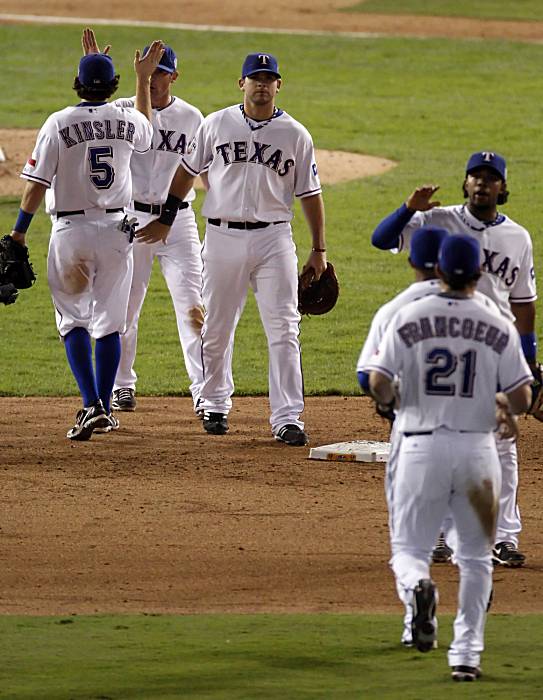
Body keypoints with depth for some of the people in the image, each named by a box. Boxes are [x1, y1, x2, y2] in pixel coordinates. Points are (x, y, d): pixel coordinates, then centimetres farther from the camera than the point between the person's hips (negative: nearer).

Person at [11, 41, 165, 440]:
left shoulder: (59, 123, -11)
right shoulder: (128, 121, -1)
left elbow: (37, 184, -11)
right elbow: (146, 133, 27)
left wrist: (19, 232, -2)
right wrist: (144, 79, 32)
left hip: (70, 231, -2)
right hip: (116, 228, 2)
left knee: (73, 320, 5)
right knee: (109, 322, 8)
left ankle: (91, 405, -10)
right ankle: (104, 410, 11)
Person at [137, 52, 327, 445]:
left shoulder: (296, 135, 4)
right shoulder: (216, 125, 4)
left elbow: (310, 194, 7)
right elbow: (188, 172, 14)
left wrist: (319, 250, 5)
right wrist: (165, 218, 14)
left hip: (274, 238, -1)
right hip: (224, 236, 1)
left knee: (284, 330, -9)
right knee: (217, 330, 8)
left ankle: (287, 418, -10)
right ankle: (216, 405, 28)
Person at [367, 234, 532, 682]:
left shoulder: (408, 318, -4)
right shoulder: (499, 327, -2)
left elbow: (378, 384, -10)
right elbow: (522, 400, -4)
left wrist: (395, 401, 12)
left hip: (421, 446, -1)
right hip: (478, 448, 1)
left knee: (409, 547, 9)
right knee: (476, 557, 15)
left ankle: (417, 587, -25)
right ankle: (467, 654, 11)